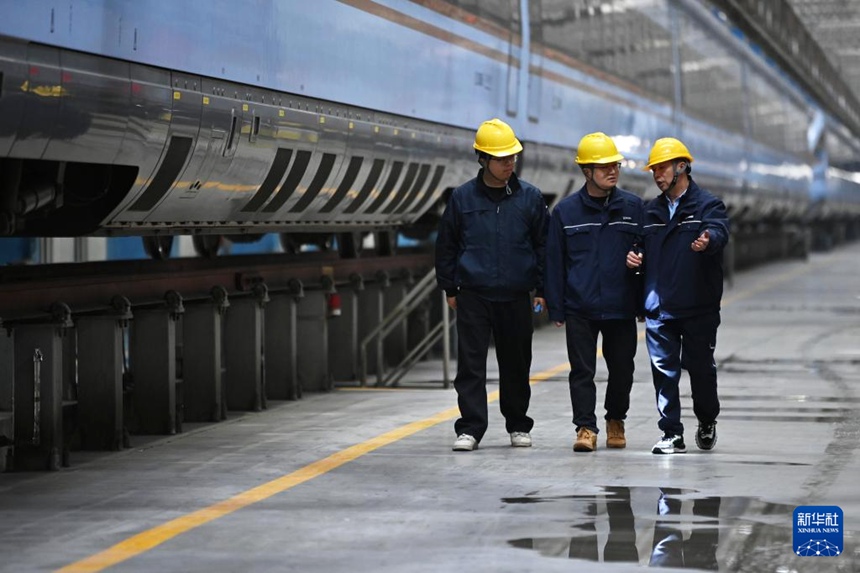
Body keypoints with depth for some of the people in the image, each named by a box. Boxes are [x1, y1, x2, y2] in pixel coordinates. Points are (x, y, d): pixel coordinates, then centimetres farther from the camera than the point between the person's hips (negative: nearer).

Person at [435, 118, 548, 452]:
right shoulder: (462, 198, 1)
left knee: (516, 364, 9)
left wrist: (541, 289, 5)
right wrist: (449, 288, 8)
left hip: (516, 296, 1)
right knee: (471, 364, -4)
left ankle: (518, 425, 23)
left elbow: (543, 245, 8)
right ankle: (470, 428, -1)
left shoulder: (530, 197, 3)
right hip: (473, 295, -1)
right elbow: (446, 245, 9)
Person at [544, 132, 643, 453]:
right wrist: (556, 308, 0)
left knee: (622, 369, 10)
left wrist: (644, 303, 6)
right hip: (580, 308, -1)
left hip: (621, 307, 1)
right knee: (582, 371, -1)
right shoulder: (566, 211, 1)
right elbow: (554, 261, 3)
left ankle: (615, 419, 30)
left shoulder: (632, 207, 4)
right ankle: (586, 427, 4)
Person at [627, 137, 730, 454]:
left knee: (701, 368, 6)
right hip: (658, 308, 4)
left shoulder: (707, 205, -3)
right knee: (664, 370, 0)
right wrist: (636, 257, 2)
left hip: (699, 308, -4)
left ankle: (707, 422, 30)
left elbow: (719, 232, -22)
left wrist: (708, 241, -46)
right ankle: (672, 434, 4)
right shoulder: (651, 211, 15)